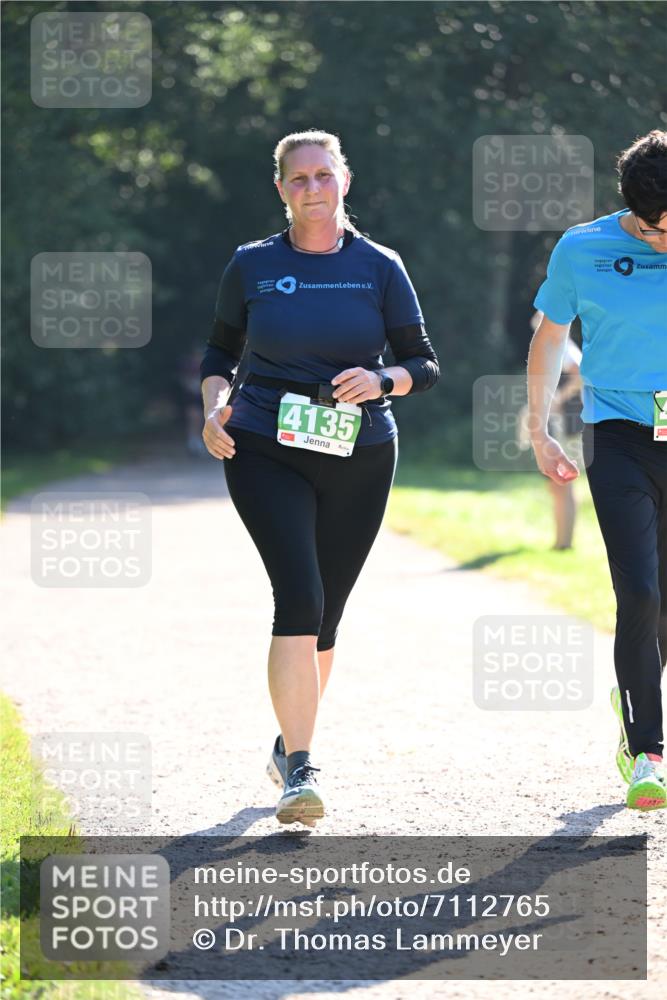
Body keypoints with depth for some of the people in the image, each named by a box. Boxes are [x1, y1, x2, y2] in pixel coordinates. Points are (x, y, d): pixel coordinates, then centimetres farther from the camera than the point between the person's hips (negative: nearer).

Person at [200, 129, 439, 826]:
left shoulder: (379, 267, 2)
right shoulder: (252, 266, 3)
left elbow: (424, 364, 5)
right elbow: (221, 349, 16)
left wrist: (380, 381, -16)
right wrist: (216, 405, -3)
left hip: (360, 459, 2)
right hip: (266, 453, -2)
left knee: (323, 613, 10)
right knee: (299, 598, -19)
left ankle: (289, 746, 33)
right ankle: (300, 770, -22)